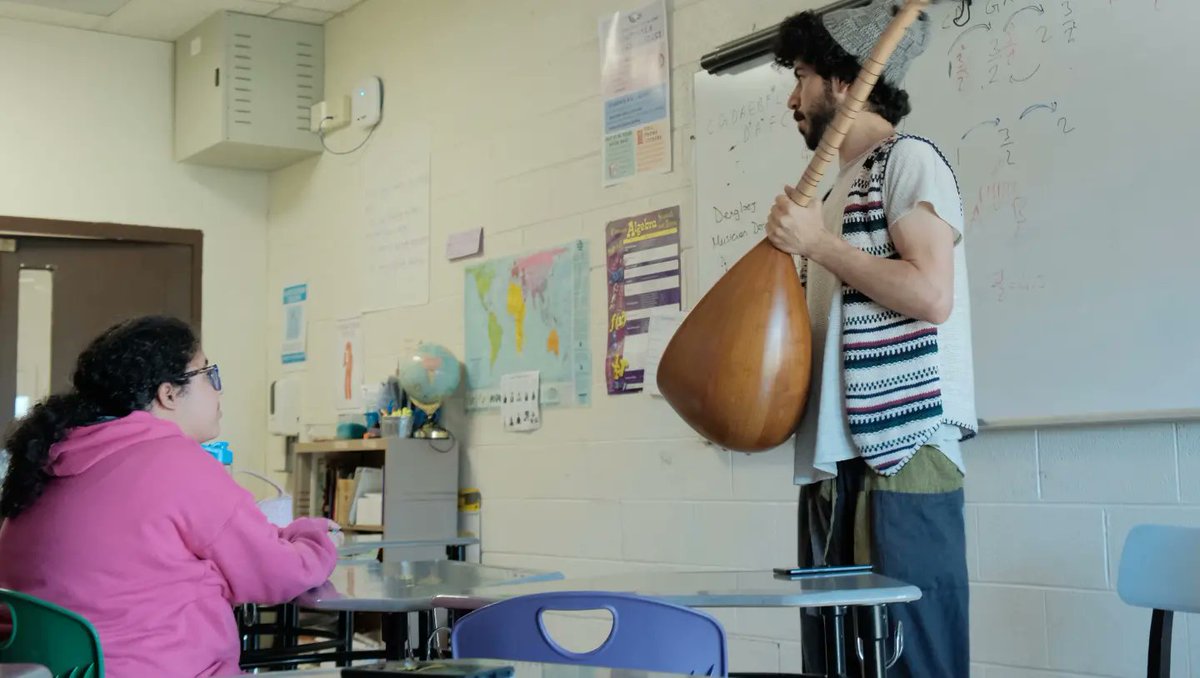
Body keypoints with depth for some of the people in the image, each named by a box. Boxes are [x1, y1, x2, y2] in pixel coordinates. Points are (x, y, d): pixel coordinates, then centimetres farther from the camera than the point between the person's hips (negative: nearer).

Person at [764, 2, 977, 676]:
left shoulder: (909, 159, -2)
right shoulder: (836, 188, 21)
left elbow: (931, 293, -16)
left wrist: (816, 242, -10)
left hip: (904, 450, -8)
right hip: (833, 458, 8)